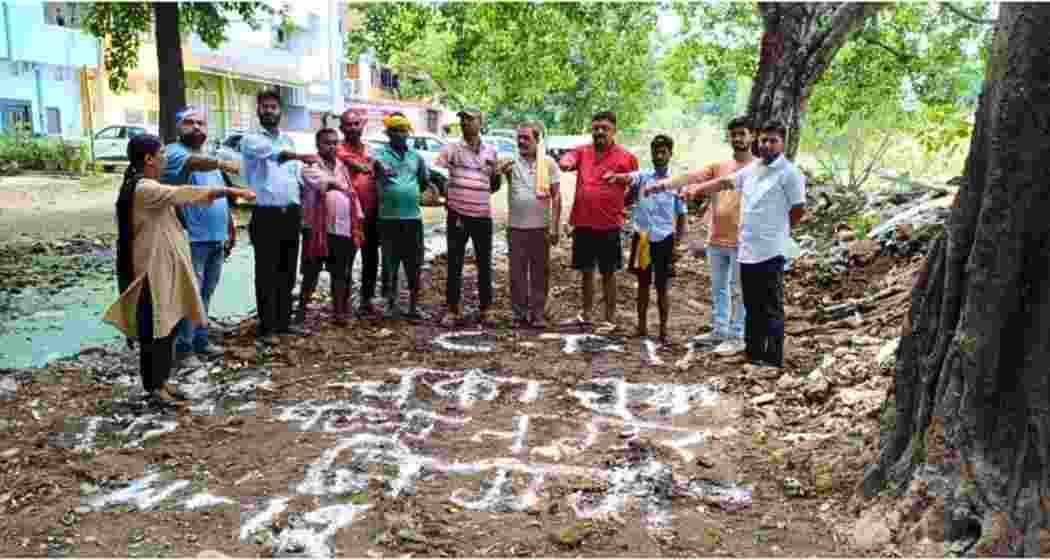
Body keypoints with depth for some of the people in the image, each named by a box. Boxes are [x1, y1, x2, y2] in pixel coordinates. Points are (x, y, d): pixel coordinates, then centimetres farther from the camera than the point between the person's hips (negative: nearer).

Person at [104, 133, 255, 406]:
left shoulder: (146, 187, 13)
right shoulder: (144, 189, -20)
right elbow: (181, 194, -30)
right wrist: (230, 190, -32)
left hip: (164, 270, 10)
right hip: (153, 271, -10)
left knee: (167, 329, 16)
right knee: (154, 332, 0)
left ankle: (161, 381, 26)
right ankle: (153, 387, 10)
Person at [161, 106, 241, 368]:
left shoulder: (210, 159, 19)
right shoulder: (175, 153, -8)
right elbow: (193, 163, -33)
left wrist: (230, 229, 22)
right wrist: (220, 163, -51)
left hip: (216, 239, 8)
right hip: (191, 240, -8)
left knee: (205, 295, 15)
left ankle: (201, 340, 25)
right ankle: (183, 349, 2)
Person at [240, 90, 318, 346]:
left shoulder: (288, 140, 16)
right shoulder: (251, 140, -4)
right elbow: (273, 153, -24)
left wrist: (300, 209, 14)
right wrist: (301, 156, -38)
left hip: (291, 213, 6)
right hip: (266, 215, -6)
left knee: (287, 273, 11)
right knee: (267, 274, -2)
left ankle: (283, 321, 21)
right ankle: (267, 327, 4)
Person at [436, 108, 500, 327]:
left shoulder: (491, 151, 10)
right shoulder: (451, 149, 0)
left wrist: (498, 175, -3)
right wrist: (445, 197, -16)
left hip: (483, 216, 3)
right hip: (457, 215, -2)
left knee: (485, 265, 8)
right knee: (454, 265, 2)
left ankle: (485, 310, 19)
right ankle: (453, 310, 12)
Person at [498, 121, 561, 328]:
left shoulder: (548, 162, 2)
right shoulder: (511, 161, 4)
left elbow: (556, 196, 1)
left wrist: (555, 226, -5)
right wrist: (501, 170, -38)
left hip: (541, 227, 0)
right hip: (516, 227, 1)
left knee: (540, 273, 5)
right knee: (517, 273, 6)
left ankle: (538, 314, 14)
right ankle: (520, 313, 16)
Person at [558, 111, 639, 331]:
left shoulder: (626, 157, -2)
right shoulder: (582, 151, 6)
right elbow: (568, 159, -14)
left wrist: (622, 207, -4)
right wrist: (566, 162, -36)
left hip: (609, 225, -3)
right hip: (582, 223, 3)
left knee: (608, 273, 6)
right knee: (586, 270, 15)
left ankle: (610, 318, 16)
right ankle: (586, 313, 28)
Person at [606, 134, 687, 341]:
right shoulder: (643, 177, 1)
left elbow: (682, 217, 4)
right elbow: (629, 178, -22)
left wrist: (677, 245, -1)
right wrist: (616, 177, -45)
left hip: (664, 240, -1)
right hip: (642, 238, 1)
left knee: (662, 287, 5)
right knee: (643, 284, 11)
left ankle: (663, 329, 15)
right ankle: (642, 325, 22)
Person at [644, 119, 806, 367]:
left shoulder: (789, 173, -7)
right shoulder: (751, 170, 13)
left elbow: (798, 210, -5)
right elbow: (723, 183, 22)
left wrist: (775, 232, 4)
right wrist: (697, 190, 15)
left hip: (770, 252, -7)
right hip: (746, 250, 7)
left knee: (771, 309, -2)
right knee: (752, 308, 14)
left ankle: (773, 361, 4)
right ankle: (753, 355, 23)